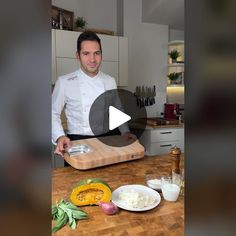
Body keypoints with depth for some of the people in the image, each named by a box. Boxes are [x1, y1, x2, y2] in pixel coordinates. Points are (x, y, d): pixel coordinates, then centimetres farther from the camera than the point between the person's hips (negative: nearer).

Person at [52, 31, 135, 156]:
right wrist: (60, 137, -15)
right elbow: (54, 113, 1)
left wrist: (125, 131, -1)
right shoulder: (64, 82, -5)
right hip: (77, 143, -2)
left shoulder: (110, 81, 6)